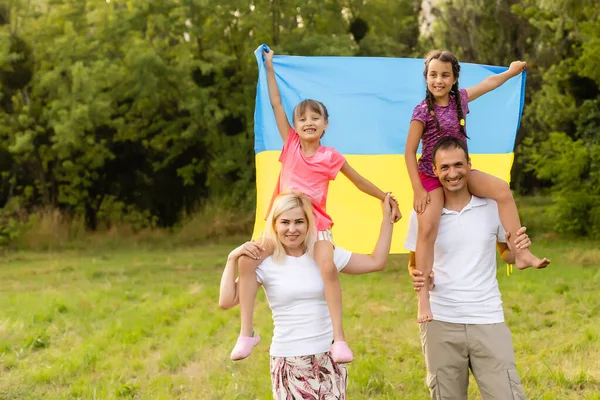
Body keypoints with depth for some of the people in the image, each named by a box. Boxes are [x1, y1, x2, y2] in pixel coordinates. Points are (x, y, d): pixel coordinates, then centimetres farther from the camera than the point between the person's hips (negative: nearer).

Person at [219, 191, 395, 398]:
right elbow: (226, 301, -10)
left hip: (328, 357, 3)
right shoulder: (266, 262, -4)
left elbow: (376, 261, 8)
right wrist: (232, 258, -16)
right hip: (289, 361, -2)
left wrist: (387, 217, 8)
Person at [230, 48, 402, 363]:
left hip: (316, 222, -2)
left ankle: (338, 338, -22)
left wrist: (388, 200, 15)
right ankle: (246, 333, -9)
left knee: (328, 269, -29)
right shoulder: (290, 144, 7)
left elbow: (360, 182, 14)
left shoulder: (331, 157, 2)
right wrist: (269, 67, 10)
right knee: (246, 261, -17)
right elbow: (276, 103, 8)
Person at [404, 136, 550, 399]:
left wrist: (517, 250, -9)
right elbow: (415, 263, 10)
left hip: (488, 321, 0)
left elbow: (506, 255, 14)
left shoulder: (492, 206, 1)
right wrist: (418, 277, -12)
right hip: (440, 322, 0)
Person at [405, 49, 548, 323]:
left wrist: (511, 72, 35)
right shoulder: (423, 111, -14)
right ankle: (423, 299, -17)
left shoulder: (459, 98, 2)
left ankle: (522, 254, -11)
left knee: (502, 190, -15)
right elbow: (409, 152, -12)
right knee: (427, 230, -19)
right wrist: (418, 191, -16)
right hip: (430, 177, -5)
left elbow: (488, 83, 22)